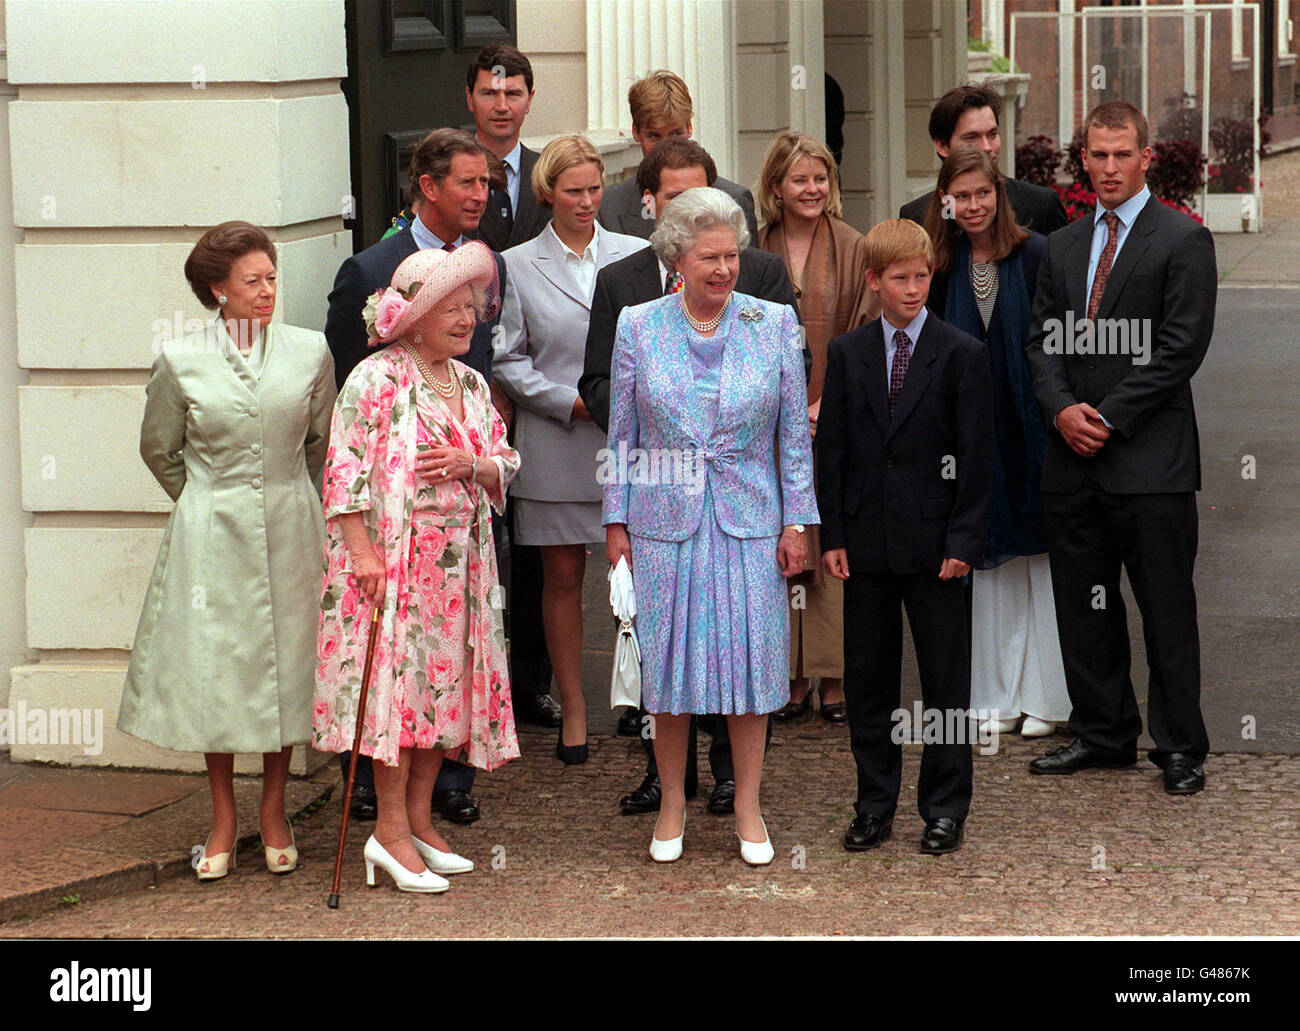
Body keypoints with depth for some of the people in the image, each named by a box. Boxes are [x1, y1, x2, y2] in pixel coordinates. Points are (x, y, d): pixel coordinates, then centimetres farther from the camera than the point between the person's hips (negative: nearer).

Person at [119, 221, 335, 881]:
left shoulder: (309, 352, 1)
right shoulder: (180, 362, -3)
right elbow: (159, 450, 11)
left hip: (288, 531, 1)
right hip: (210, 539, -1)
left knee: (284, 664, 5)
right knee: (213, 668, 3)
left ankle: (273, 810, 21)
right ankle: (223, 818, 17)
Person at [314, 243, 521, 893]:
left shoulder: (471, 384, 13)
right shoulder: (376, 379, -9)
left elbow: (505, 467, 16)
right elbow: (346, 470, -13)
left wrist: (471, 463, -7)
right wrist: (364, 552, -19)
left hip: (459, 559, 7)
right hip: (391, 556, -7)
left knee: (445, 681, 8)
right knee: (396, 678, -8)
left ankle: (419, 819, 18)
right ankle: (391, 829, -3)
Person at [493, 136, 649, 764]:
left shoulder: (638, 257, 7)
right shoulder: (516, 266, 4)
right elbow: (506, 362, 3)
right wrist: (572, 402, -8)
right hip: (555, 447, 0)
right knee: (562, 577, 5)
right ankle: (572, 711, 15)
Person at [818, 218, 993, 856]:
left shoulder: (962, 355, -2)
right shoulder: (846, 354, 6)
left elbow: (976, 456, -3)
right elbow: (830, 450, 7)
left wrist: (963, 540, -9)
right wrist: (832, 535, 0)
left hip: (934, 541, -3)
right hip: (866, 540, 3)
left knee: (945, 678, 3)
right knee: (866, 678, 8)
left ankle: (945, 809, 12)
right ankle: (875, 806, 18)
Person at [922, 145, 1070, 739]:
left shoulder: (1036, 255, -5)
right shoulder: (942, 266, 6)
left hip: (1032, 425, -3)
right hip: (975, 433, 3)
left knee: (1040, 556, 1)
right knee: (990, 560, 8)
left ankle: (1045, 695, 8)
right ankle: (998, 695, 14)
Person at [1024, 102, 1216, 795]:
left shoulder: (1183, 240, -3)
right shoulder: (1062, 247, 15)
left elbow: (1181, 348, -10)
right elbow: (1042, 341, 13)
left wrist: (1110, 418, -13)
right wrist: (1062, 410, -5)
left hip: (1150, 459, -6)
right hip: (1073, 456, 6)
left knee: (1167, 609, -1)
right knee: (1083, 607, 10)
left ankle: (1180, 747, 7)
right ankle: (1102, 733, 22)